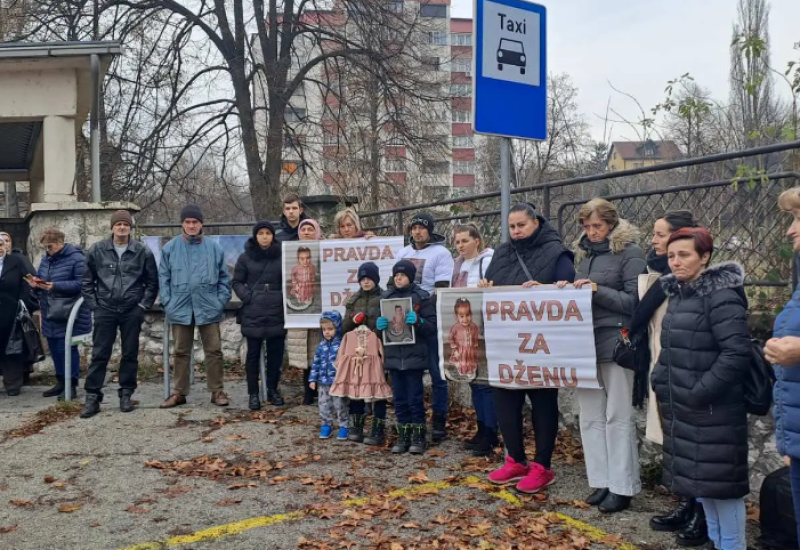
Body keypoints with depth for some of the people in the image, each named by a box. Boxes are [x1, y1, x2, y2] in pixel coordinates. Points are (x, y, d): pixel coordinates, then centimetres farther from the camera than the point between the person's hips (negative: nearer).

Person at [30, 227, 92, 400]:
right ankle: (61, 381, 24)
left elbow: (81, 283, -20)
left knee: (67, 348, -5)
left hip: (69, 314, -8)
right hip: (51, 314, 8)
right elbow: (41, 278, 21)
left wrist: (56, 286, -25)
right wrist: (36, 284, -3)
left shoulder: (76, 258, -12)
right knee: (55, 349, 13)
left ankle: (71, 385, 3)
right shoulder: (46, 258, 13)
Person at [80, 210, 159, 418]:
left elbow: (152, 282, 4)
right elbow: (87, 281, 7)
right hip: (105, 310, 0)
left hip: (132, 311, 0)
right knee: (99, 354, 1)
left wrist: (143, 306, -2)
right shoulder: (97, 250, 1)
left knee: (130, 354, 7)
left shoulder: (143, 252, -1)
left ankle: (126, 394, 18)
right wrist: (94, 306, 1)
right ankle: (92, 396, 7)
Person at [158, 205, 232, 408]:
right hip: (180, 308, 1)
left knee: (214, 351, 3)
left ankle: (217, 391, 14)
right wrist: (168, 303, -4)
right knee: (181, 352, 10)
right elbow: (163, 278, 4)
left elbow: (224, 278, 6)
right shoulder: (170, 248, 2)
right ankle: (179, 392, 20)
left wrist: (221, 301, -3)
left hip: (208, 308, 0)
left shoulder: (214, 248, 3)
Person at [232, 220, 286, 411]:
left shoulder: (282, 256, 4)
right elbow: (237, 282, 6)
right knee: (253, 353, 4)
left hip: (277, 312, 1)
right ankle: (253, 393, 12)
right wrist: (247, 296, -9)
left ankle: (273, 390, 21)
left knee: (276, 352, 7)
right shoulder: (245, 257, 3)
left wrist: (285, 296, -5)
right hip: (253, 313, -1)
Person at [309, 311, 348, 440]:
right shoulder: (321, 346, 5)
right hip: (323, 383, 5)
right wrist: (313, 379, 7)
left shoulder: (343, 344, -9)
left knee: (340, 406, 3)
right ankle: (326, 426, 26)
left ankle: (344, 427, 16)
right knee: (324, 406, 11)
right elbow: (316, 363, 9)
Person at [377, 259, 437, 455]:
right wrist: (379, 325, -8)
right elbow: (379, 323, 15)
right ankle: (403, 436, 19)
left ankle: (418, 436, 11)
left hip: (414, 356, -4)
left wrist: (418, 321, -24)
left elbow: (432, 327, -6)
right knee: (399, 398, 10)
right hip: (393, 356, 4)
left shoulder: (422, 297, -4)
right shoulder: (387, 296, 9)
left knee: (415, 398, 0)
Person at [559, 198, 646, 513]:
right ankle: (601, 481, 17)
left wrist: (597, 290, -17)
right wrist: (570, 290, 4)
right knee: (591, 416, 8)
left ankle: (622, 487, 8)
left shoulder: (629, 252, -5)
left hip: (615, 341, -7)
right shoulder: (586, 252, 15)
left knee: (617, 416, -1)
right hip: (586, 340, 7)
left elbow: (633, 300, -9)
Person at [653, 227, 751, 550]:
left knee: (719, 477, 0)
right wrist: (660, 379, 9)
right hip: (683, 407, 9)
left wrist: (701, 392, -20)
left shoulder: (721, 296, -15)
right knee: (698, 477, 17)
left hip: (713, 411, -9)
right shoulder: (679, 294, 11)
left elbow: (737, 352, -22)